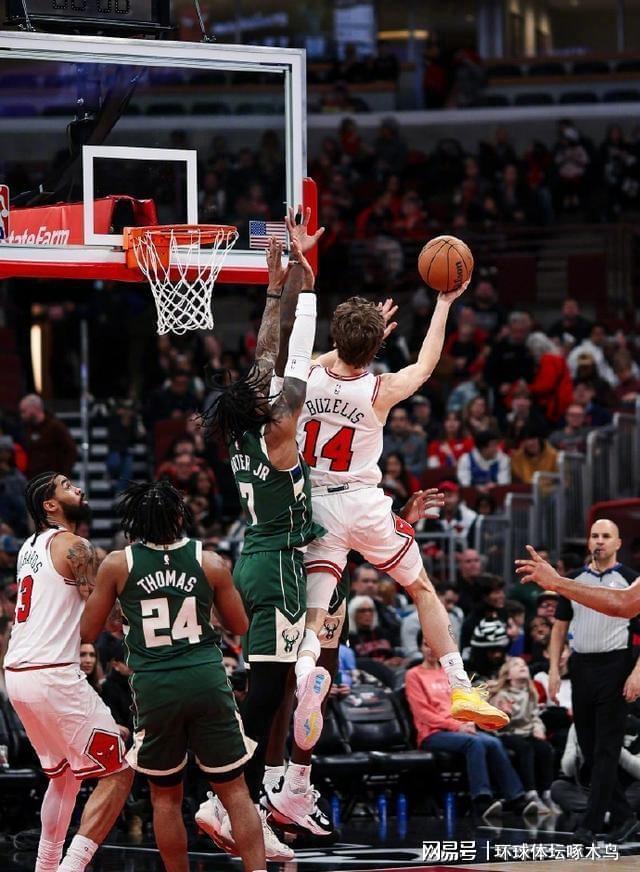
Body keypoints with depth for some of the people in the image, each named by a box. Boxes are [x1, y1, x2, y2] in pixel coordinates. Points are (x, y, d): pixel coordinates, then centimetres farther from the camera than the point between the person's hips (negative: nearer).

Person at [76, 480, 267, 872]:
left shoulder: (117, 565, -1)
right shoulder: (210, 562, 2)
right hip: (207, 679, 0)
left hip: (154, 686, 0)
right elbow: (241, 626, 12)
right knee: (234, 788, 8)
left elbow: (88, 631, 7)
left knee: (165, 795, 15)